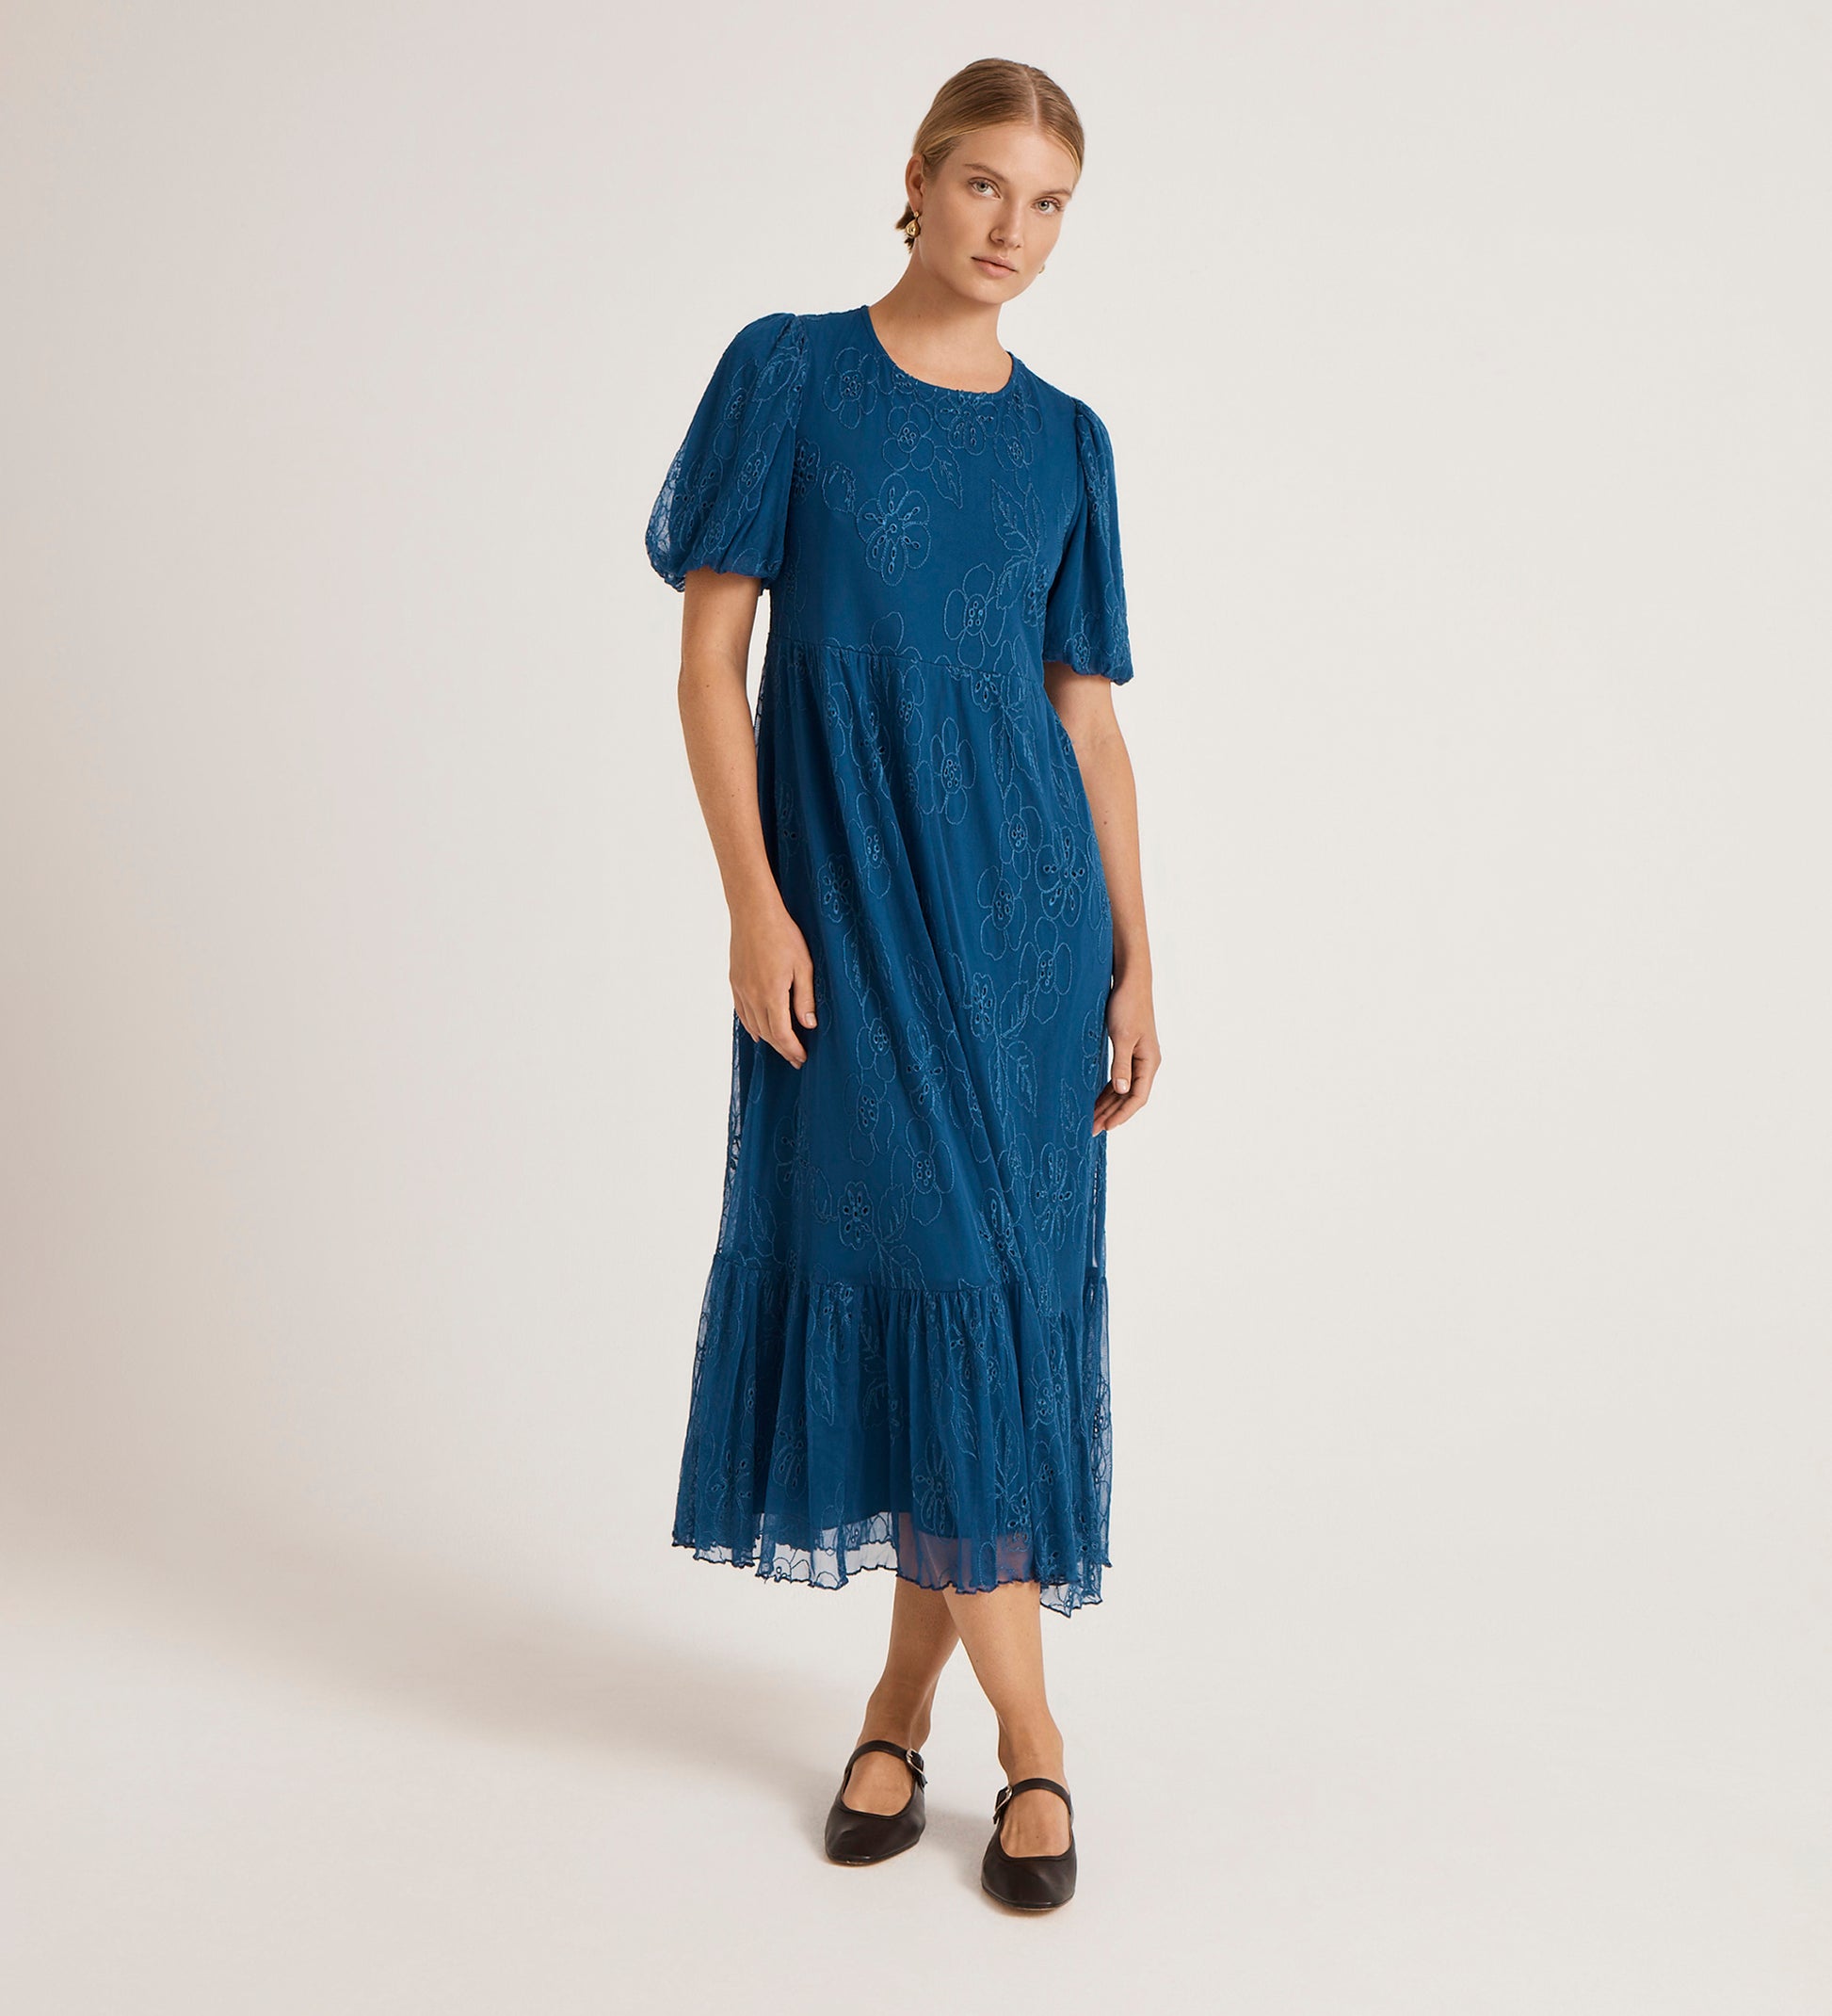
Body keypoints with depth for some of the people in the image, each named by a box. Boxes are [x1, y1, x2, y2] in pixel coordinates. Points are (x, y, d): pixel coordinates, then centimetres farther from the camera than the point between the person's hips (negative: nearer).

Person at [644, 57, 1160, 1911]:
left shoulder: (1063, 441, 10)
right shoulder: (790, 376, 2)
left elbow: (1089, 718, 9)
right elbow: (710, 651, -2)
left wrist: (1134, 963, 4)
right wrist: (754, 900, -11)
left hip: (1023, 899, 3)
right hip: (844, 902, -3)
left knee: (999, 1281, 2)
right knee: (905, 1261, -3)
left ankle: (905, 1699, 19)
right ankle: (1032, 1744, 9)